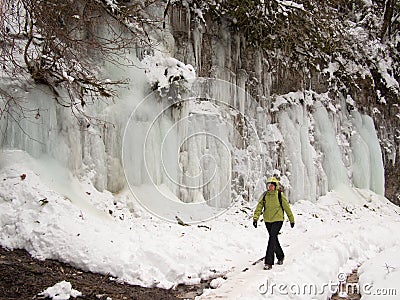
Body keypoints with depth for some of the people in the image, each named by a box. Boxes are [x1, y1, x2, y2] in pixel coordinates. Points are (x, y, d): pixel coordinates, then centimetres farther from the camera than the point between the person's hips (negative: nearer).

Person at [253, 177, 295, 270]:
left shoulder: (280, 195, -5)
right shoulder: (264, 195, 3)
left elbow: (287, 207, 2)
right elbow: (259, 207, 1)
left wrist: (292, 219, 8)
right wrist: (255, 218, -12)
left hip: (278, 220, -4)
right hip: (268, 220, 4)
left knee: (272, 238, -17)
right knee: (274, 239, 15)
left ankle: (268, 262, -17)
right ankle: (280, 256, 38)